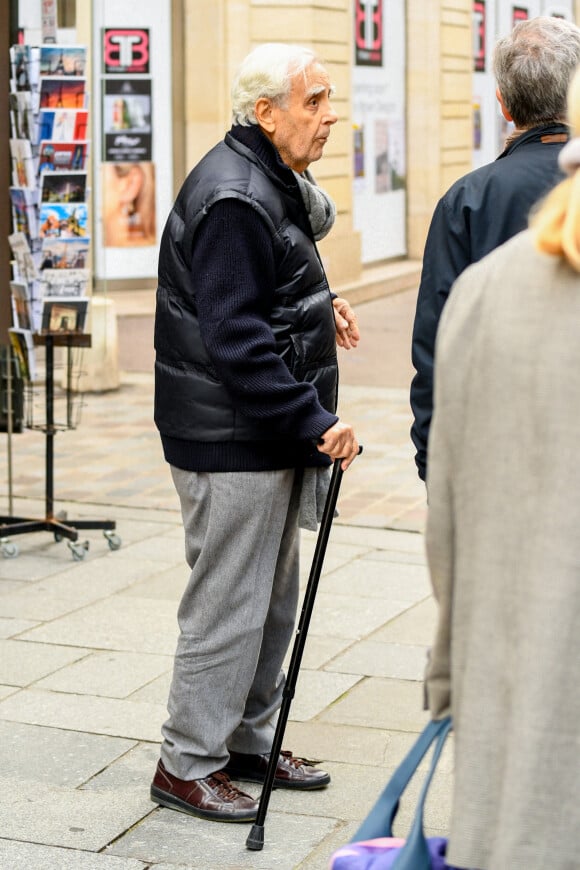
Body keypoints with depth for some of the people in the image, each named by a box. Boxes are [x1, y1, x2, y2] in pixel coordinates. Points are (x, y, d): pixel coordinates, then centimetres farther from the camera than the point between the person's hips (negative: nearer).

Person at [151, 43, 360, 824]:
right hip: (234, 443, -11)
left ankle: (250, 742, 31)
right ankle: (187, 765, 11)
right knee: (230, 605, -2)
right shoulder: (233, 199, -21)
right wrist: (314, 425, -25)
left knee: (274, 598, 18)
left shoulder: (273, 186, 14)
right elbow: (236, 340, -26)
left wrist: (319, 310, 9)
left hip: (269, 438, 11)